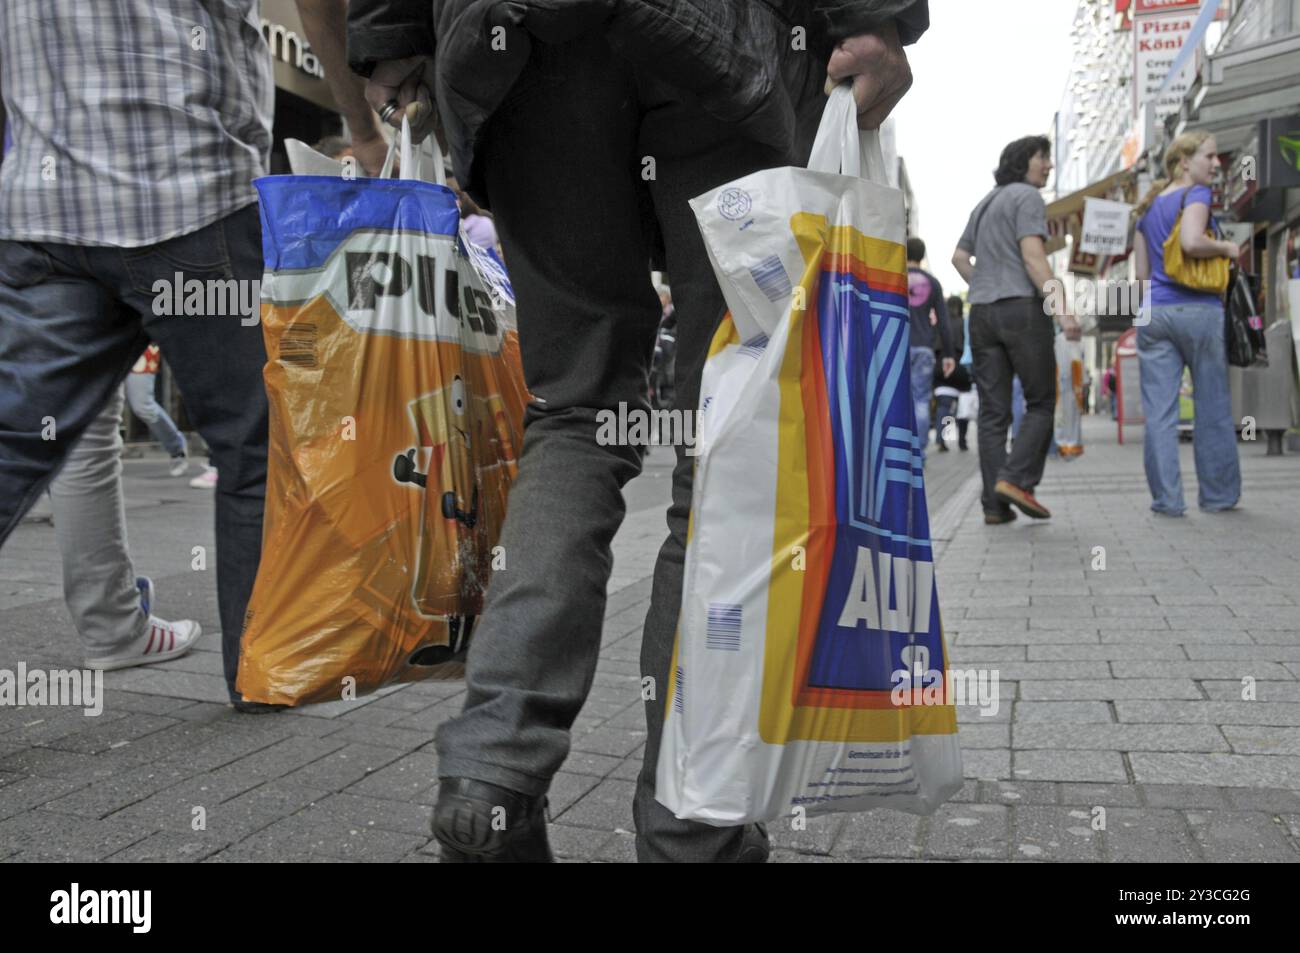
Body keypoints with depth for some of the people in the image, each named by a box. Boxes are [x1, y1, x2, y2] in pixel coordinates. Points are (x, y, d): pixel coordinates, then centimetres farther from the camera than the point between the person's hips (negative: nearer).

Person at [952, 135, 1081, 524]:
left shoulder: (985, 204, 23)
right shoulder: (1028, 197, -3)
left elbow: (959, 258, 25)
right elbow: (1032, 256, -15)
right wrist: (1061, 309, -19)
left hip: (983, 314, 7)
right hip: (1023, 310, -7)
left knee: (993, 412, 2)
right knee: (1041, 403, 2)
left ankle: (995, 503, -3)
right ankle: (1015, 479, -13)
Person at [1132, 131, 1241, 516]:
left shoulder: (1149, 206, 17)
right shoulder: (1196, 194, -3)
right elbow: (1192, 241, -22)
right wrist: (1226, 247, -5)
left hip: (1154, 312, 6)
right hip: (1198, 310, -5)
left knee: (1159, 412, 1)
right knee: (1212, 408, 6)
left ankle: (1167, 499, 1)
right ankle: (1218, 496, 15)